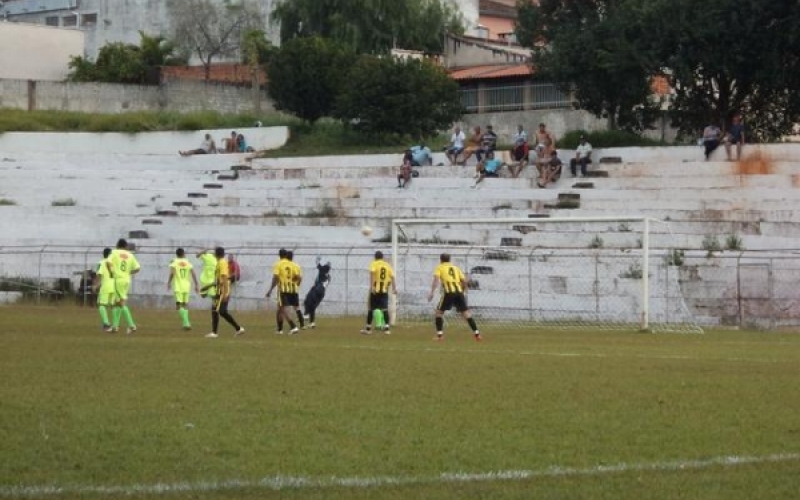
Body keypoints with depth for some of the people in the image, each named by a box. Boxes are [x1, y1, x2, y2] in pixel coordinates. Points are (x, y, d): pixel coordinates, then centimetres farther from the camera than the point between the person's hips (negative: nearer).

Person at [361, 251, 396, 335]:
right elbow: (392, 277, 1)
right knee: (385, 309, 0)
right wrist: (394, 288, 0)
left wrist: (371, 286, -24)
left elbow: (372, 273, -18)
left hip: (375, 290, -2)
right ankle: (387, 327, -12)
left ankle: (368, 328, 16)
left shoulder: (374, 264, -2)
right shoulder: (388, 265, 8)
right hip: (384, 290, 2)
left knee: (371, 309, 9)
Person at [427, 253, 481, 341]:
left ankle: (439, 335, -1)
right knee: (466, 312, 11)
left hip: (449, 292, -3)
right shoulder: (455, 268, 25)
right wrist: (464, 292, 31)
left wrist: (432, 292, -8)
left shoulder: (440, 267, 15)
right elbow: (464, 280, 18)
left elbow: (436, 279, -2)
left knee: (438, 312, 10)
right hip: (459, 291, 3)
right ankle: (476, 333, 4)